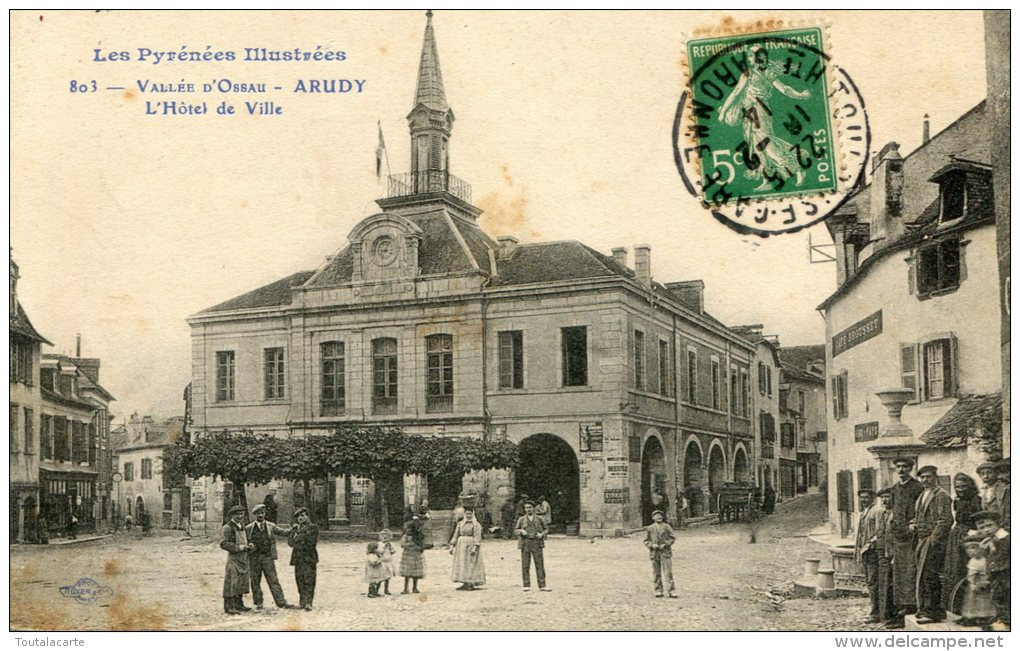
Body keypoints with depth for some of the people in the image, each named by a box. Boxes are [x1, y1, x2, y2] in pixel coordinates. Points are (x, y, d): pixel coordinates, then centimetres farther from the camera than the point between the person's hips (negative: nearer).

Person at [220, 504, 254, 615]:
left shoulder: (242, 527, 17)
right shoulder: (227, 528, -9)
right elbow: (223, 544, -16)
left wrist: (249, 546, 5)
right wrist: (238, 547, -21)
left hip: (243, 558, 8)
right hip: (233, 558, -8)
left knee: (242, 582, 12)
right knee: (232, 583, -8)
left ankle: (239, 604, 21)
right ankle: (229, 607, -6)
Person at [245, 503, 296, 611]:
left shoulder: (271, 526, 7)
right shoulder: (249, 528, 6)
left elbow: (283, 532, 0)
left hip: (267, 557, 0)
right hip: (254, 557, 0)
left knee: (273, 580, -4)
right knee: (255, 581, 5)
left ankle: (281, 602, -6)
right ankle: (258, 603, 15)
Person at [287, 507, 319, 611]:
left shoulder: (313, 528, 0)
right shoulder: (297, 528, 18)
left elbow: (310, 542, -10)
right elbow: (290, 542, 10)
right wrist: (293, 531, -2)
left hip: (308, 558, -6)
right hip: (298, 558, 6)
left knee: (309, 581, -9)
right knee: (300, 581, 4)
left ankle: (308, 603, -12)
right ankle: (302, 602, 9)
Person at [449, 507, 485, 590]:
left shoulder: (476, 524, -4)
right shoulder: (460, 524, 12)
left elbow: (477, 537, -12)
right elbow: (455, 535, 12)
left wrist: (475, 548, -21)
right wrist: (452, 546, 4)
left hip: (471, 546, -5)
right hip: (461, 546, 5)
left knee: (471, 564, -5)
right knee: (462, 564, 3)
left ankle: (472, 584, -1)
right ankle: (465, 584, 7)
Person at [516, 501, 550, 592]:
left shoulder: (540, 519, 9)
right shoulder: (521, 519, 11)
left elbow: (546, 529, 13)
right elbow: (515, 530, 12)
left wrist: (542, 534, -6)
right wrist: (521, 531, -9)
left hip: (537, 543, -1)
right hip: (525, 543, 1)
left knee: (540, 565, -3)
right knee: (525, 565, -1)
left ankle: (542, 585, -2)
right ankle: (526, 586, 6)